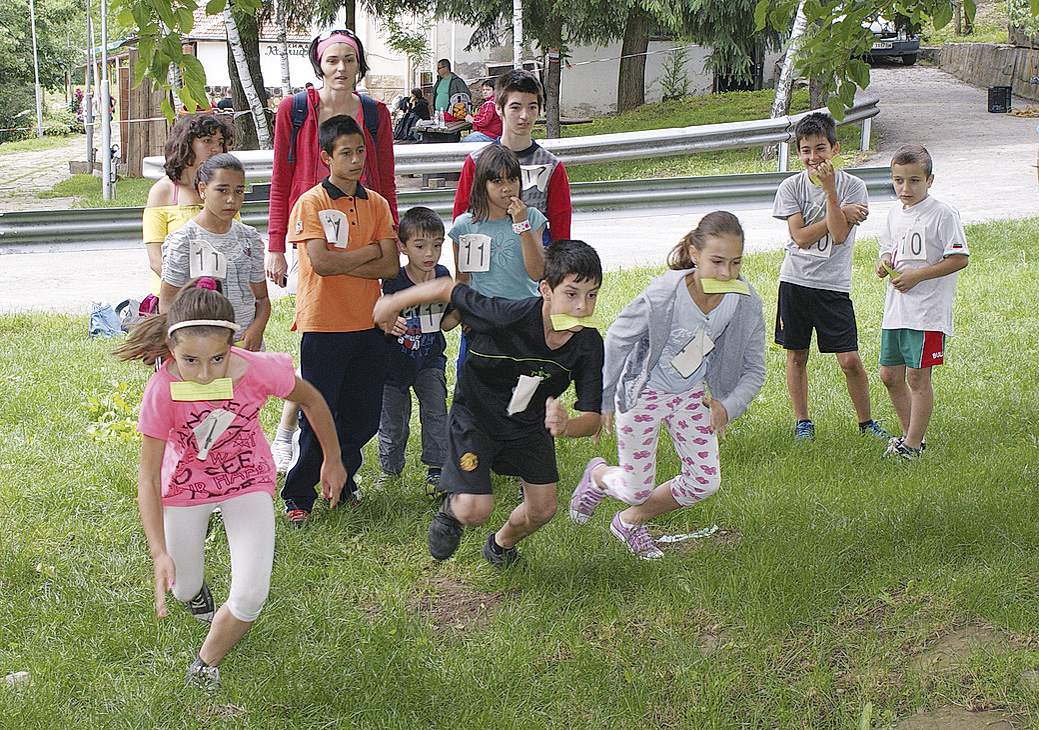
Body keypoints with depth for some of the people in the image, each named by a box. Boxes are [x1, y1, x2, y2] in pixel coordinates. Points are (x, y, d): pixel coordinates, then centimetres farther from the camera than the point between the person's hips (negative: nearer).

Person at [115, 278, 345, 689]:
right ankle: (195, 585, 56)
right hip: (184, 484, 0)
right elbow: (148, 477, -24)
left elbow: (310, 400, -8)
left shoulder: (259, 370, -31)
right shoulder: (162, 391, -32)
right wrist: (159, 554, -32)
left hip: (247, 481, 0)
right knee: (183, 589, 17)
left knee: (250, 597, -11)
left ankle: (207, 661, 18)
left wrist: (332, 461, 4)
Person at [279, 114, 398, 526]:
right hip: (323, 326, -5)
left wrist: (342, 265, -13)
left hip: (368, 325, 5)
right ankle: (297, 496, 13)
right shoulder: (311, 203, -6)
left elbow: (391, 267, -1)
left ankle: (340, 480, 31)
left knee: (363, 418, 11)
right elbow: (321, 262, -19)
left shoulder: (376, 205, 8)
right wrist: (371, 251, -8)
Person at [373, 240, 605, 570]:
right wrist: (394, 303, -6)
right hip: (476, 418, -4)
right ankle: (452, 510, 24)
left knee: (543, 509, 3)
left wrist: (565, 426, -46)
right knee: (477, 510, -15)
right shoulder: (509, 316, -34)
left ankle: (503, 542, 38)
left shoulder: (588, 345, -22)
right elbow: (448, 289, -20)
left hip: (530, 425, 4)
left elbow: (592, 418, -22)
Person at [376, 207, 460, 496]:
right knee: (393, 420, 7)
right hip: (396, 360, -2)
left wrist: (459, 311, -16)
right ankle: (390, 468, 30)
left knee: (435, 410, -14)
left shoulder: (443, 276, -6)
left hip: (430, 358, 2)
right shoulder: (393, 282, -19)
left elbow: (444, 323, 5)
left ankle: (435, 470, -2)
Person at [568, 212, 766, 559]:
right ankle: (598, 475, 41)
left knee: (705, 481, 2)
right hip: (642, 395, -4)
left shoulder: (746, 303, -20)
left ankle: (630, 521, 27)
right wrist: (603, 401, -7)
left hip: (691, 395, 4)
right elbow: (618, 340, -15)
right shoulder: (663, 294, -31)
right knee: (637, 489, 3)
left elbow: (753, 369, -6)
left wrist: (728, 405, -24)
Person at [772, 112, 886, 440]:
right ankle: (802, 421, 22)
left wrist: (830, 189, -20)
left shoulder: (852, 186, -3)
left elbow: (839, 235, -15)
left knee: (850, 360, -4)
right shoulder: (791, 187, -1)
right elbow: (800, 237, -10)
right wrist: (841, 213, -13)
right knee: (796, 355, 8)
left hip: (834, 284, -1)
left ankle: (866, 421, 13)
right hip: (795, 281, 1)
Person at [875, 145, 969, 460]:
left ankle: (912, 444, 3)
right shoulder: (895, 213, 12)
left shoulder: (943, 214, -10)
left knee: (917, 376, -5)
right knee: (890, 375, 10)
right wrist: (884, 263, 0)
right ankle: (911, 434, 25)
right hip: (895, 308, 8)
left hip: (927, 311, -8)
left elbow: (959, 258, -13)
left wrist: (916, 275, -17)